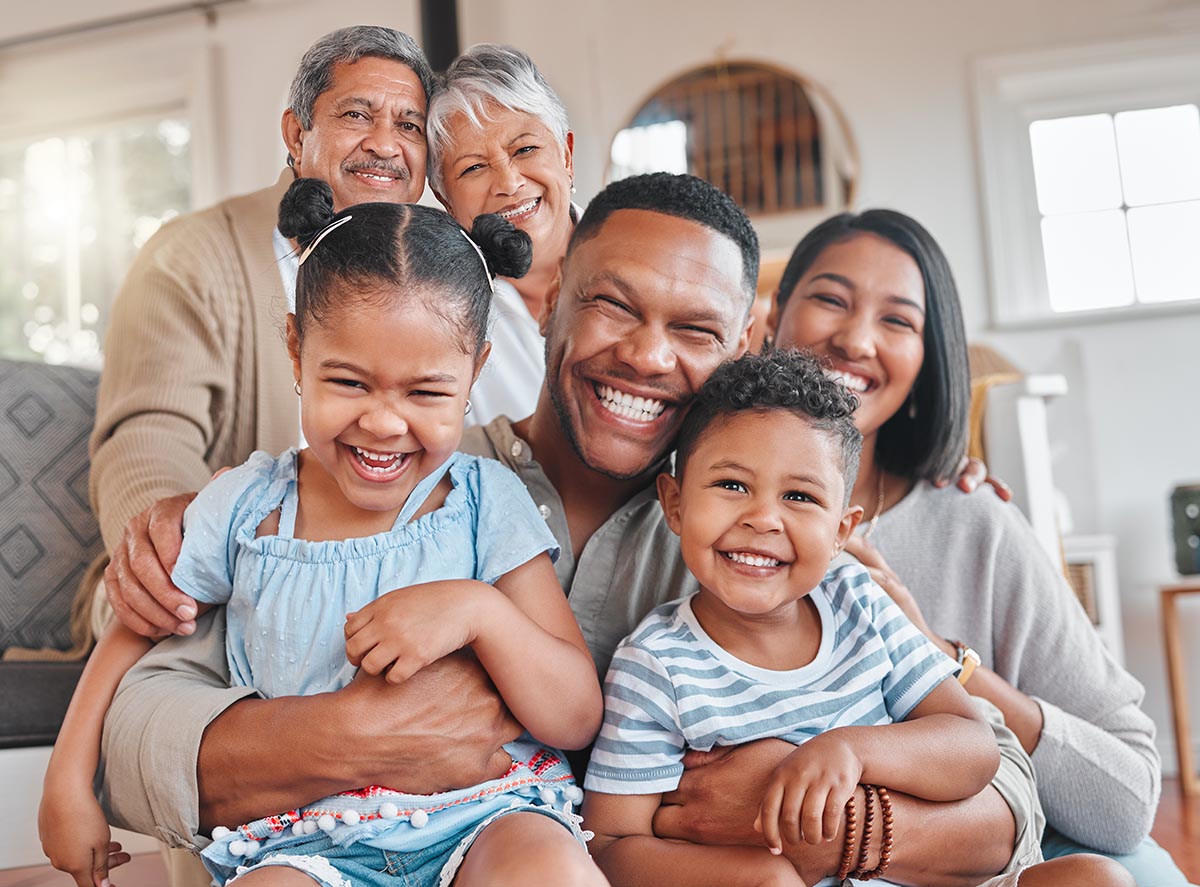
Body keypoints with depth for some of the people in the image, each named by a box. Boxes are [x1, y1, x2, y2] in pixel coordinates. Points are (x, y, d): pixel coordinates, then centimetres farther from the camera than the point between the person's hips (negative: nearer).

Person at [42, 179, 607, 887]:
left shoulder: (486, 502, -4)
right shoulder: (242, 508, 1)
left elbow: (577, 721, -6)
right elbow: (137, 630, 19)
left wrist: (478, 609, -21)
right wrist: (68, 785, 13)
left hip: (481, 819, -1)